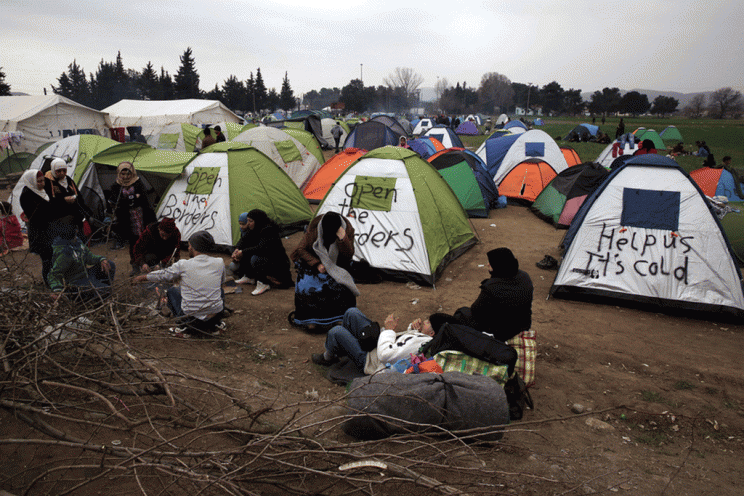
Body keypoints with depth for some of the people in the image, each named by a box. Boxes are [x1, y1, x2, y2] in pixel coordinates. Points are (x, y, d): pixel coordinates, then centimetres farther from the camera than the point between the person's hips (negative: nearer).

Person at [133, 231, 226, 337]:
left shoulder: (183, 265, -7)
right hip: (216, 314, 2)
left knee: (172, 291, 24)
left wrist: (141, 278, 30)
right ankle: (215, 324, 18)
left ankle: (186, 326, 9)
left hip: (191, 315, -2)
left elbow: (162, 275, 10)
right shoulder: (219, 263, -1)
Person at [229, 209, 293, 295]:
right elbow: (244, 239, 9)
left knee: (255, 258, -32)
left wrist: (243, 252, -29)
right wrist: (237, 249, -11)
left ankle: (264, 284, -16)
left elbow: (261, 248, -33)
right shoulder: (254, 229, 2)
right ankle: (249, 277, 11)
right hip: (265, 257, 9)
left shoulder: (270, 230, -25)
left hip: (279, 265, -9)